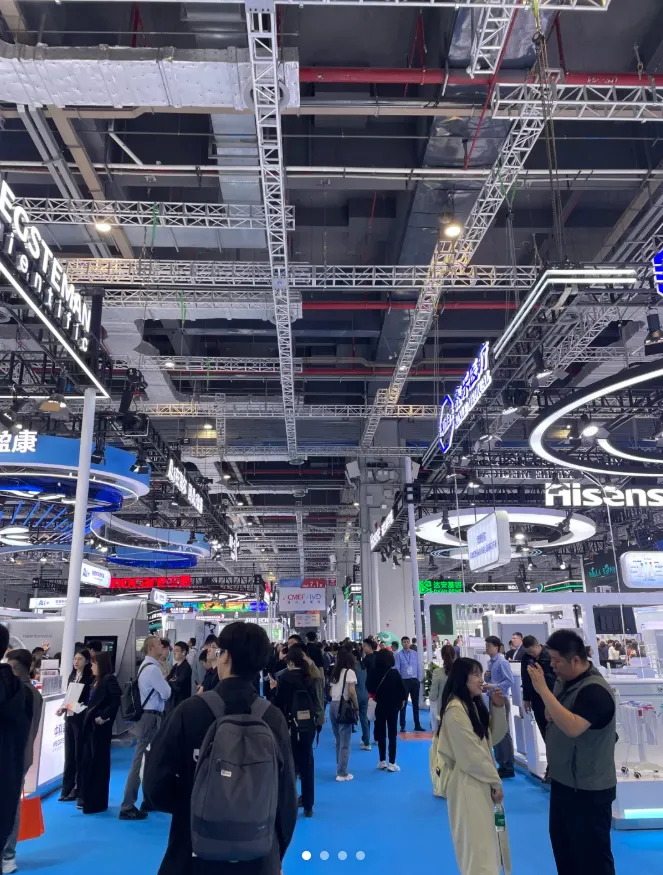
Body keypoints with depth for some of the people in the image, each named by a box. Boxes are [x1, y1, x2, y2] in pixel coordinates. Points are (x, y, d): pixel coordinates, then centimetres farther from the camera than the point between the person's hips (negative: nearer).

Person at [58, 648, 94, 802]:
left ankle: (78, 789, 13)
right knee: (69, 753, 12)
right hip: (69, 717, 6)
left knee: (79, 754, 2)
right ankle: (67, 788, 20)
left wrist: (82, 706, -28)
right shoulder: (72, 676, 11)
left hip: (81, 718, -6)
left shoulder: (90, 678, -9)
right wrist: (63, 708, 0)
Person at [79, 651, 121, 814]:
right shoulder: (97, 681, 14)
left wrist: (104, 717, -21)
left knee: (98, 764, 1)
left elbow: (116, 700, -22)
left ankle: (96, 802, 12)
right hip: (90, 725, 9)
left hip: (100, 727, -9)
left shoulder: (109, 679, -12)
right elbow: (93, 703, 14)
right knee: (87, 762, 16)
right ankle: (87, 798, 30)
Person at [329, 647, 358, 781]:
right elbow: (352, 692, -15)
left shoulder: (335, 672, 16)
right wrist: (356, 706, -7)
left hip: (333, 705, 7)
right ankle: (342, 773, 3)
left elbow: (331, 692, 14)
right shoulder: (349, 672, -6)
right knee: (345, 742, 0)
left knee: (338, 740, 18)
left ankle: (340, 768, 25)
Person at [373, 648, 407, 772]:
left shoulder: (375, 673, -10)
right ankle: (391, 763, 5)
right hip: (393, 706, -2)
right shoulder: (394, 673, -15)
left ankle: (382, 761, 19)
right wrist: (402, 700, 2)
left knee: (381, 734, 13)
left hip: (379, 706, 2)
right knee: (392, 735, 7)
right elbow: (403, 689, -14)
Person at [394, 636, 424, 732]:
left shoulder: (414, 654, 3)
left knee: (416, 704, 10)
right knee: (403, 704, 5)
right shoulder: (398, 655, -5)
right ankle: (402, 726, 12)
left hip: (414, 681, 3)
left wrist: (419, 679, 1)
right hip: (404, 681, -3)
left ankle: (417, 725, 19)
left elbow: (418, 667, 6)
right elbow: (397, 669, -6)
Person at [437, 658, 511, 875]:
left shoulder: (474, 705, 9)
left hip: (483, 782, 9)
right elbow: (471, 754, -20)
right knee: (478, 846, -2)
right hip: (469, 785, -9)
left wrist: (498, 707, -2)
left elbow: (493, 738, 10)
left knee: (490, 841, 16)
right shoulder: (455, 709, -21)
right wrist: (495, 782, -11)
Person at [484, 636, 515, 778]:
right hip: (493, 699, 8)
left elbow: (510, 681, -21)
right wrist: (486, 677, -4)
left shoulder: (502, 662, -16)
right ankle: (501, 765, 24)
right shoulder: (490, 662, 8)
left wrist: (492, 686, -22)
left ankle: (509, 768, 8)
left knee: (503, 733, -1)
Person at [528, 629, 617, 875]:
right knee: (561, 842, 22)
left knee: (592, 852, 8)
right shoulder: (564, 681, 1)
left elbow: (572, 727, -37)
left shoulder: (594, 690, -24)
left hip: (589, 789, -8)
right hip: (563, 781, 8)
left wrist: (543, 690, -36)